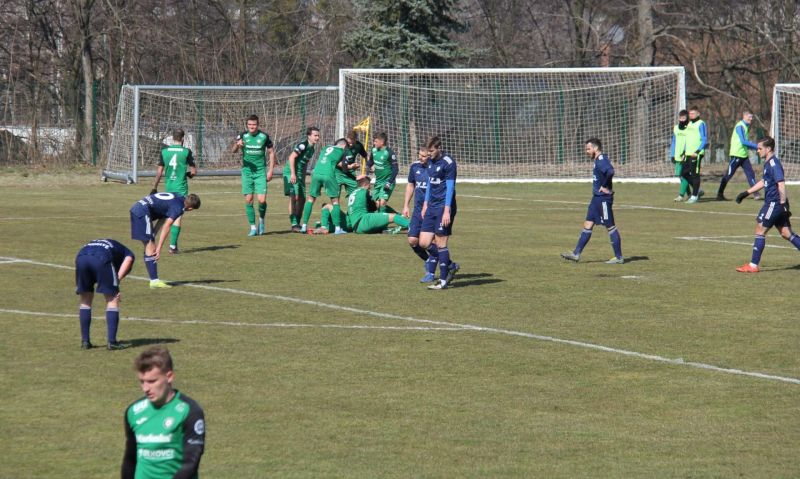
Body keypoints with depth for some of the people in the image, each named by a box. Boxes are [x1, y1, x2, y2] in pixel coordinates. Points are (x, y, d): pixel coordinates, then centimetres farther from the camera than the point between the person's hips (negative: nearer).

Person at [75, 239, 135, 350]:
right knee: (113, 300, 9)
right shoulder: (129, 254, 31)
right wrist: (115, 285, 2)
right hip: (102, 259, -5)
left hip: (81, 256, 5)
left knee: (85, 301, 20)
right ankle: (112, 342, 5)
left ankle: (85, 341, 20)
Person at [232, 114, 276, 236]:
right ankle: (253, 227, 8)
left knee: (262, 200, -10)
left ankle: (261, 220, 19)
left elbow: (271, 152, 7)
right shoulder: (243, 136, -1)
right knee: (248, 200, -2)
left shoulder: (264, 136, -2)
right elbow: (234, 150, -12)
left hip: (260, 172, -1)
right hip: (247, 171, 1)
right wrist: (237, 145, -36)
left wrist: (270, 170, 0)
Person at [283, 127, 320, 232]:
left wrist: (303, 178, 20)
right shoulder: (302, 145, -14)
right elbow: (291, 157, -20)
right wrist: (293, 174, -24)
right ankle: (294, 224, -15)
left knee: (302, 199, 8)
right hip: (291, 173, -9)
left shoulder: (311, 148, 14)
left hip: (300, 175, 9)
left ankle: (298, 224, 16)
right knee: (294, 197, -13)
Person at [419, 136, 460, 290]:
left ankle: (443, 281, 3)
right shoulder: (431, 162, 13)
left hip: (444, 207, -8)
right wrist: (425, 204, 20)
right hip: (432, 207, 8)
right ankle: (450, 266, 19)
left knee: (440, 243, -6)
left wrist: (447, 211, -19)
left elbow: (450, 187, -15)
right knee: (424, 242, 3)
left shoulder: (448, 163, -12)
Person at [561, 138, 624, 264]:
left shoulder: (601, 160, -17)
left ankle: (619, 257, 4)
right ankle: (576, 254, 13)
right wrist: (604, 185, 11)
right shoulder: (598, 160, 13)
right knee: (588, 225, 10)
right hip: (597, 198, 10)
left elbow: (610, 171, -34)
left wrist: (605, 186, -23)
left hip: (603, 199, -10)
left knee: (610, 227, -3)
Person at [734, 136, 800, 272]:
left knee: (760, 230, -4)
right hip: (772, 202, 10)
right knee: (786, 233, 9)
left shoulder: (773, 163, -16)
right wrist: (746, 193, 29)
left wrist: (783, 204, -25)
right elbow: (764, 182, 29)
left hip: (774, 203, -10)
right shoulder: (768, 163, 15)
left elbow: (781, 184, -23)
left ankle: (753, 265, 0)